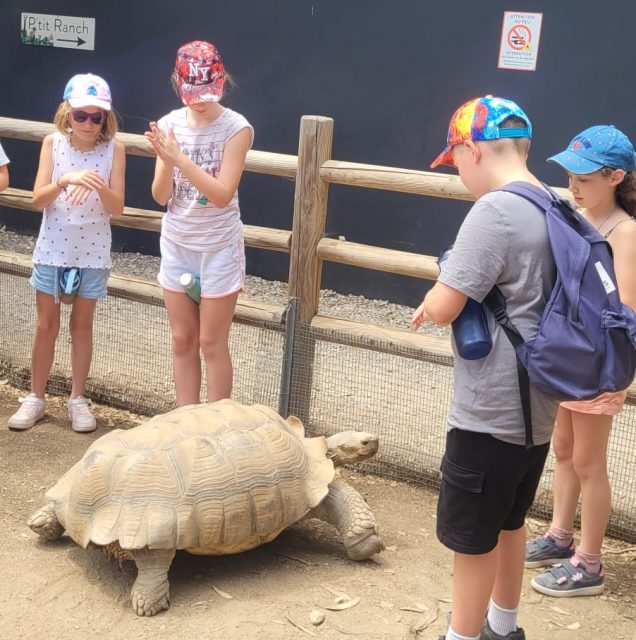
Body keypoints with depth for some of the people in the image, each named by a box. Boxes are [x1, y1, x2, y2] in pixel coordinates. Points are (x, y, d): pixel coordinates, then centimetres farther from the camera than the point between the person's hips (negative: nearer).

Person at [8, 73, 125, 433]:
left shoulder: (114, 149, -9)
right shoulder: (53, 142, -6)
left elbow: (117, 208, -11)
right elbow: (38, 200, -12)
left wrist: (100, 186, -31)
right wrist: (66, 180, -30)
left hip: (92, 252, -1)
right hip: (52, 249, 1)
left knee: (82, 325, 11)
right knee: (47, 325, 10)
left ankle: (78, 399, 24)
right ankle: (36, 397, 24)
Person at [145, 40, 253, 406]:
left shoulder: (236, 128, -13)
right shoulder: (170, 124, -3)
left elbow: (222, 194, -21)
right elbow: (161, 197, -2)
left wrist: (179, 157, -27)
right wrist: (165, 161, -21)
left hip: (219, 248, -4)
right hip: (177, 245, 4)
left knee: (212, 344, 3)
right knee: (183, 340, 12)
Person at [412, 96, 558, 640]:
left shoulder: (495, 211, -22)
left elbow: (442, 308, -21)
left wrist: (437, 294, 0)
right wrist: (454, 299, 7)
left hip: (489, 415, -9)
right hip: (535, 409, 9)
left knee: (473, 539, 8)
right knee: (508, 522, 25)